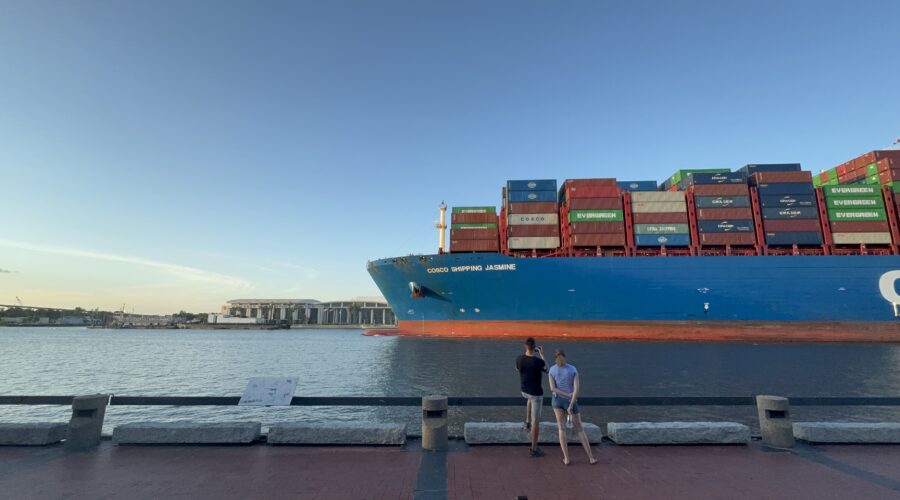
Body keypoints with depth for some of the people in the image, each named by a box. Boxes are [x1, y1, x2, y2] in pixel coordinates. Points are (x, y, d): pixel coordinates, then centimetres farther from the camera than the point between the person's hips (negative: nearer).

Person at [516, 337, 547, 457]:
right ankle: (534, 448, 12)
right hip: (536, 393, -5)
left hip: (524, 391, 5)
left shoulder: (519, 359, -11)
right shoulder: (538, 361, -25)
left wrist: (527, 354, 16)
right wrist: (541, 354, 7)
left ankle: (527, 421, 35)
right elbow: (546, 368, -2)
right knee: (536, 420, 5)